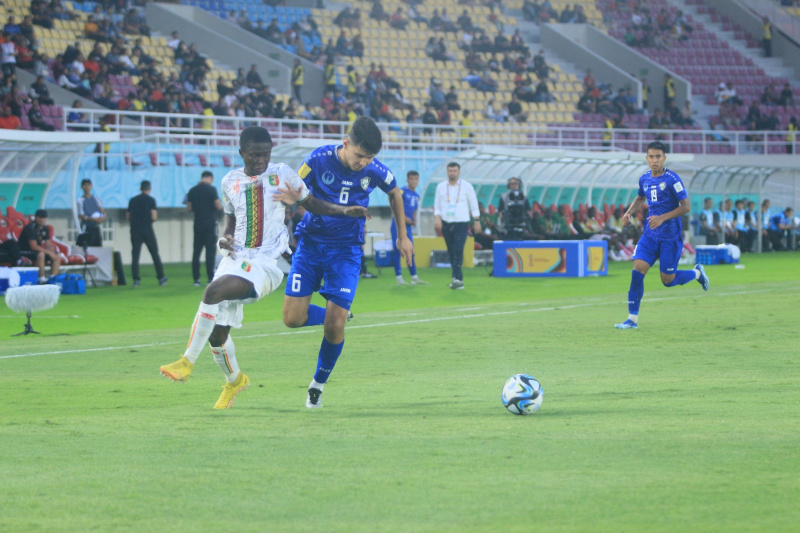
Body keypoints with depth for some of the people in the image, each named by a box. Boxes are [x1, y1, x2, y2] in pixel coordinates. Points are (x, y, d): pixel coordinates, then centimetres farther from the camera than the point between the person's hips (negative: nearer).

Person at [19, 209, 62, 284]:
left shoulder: (45, 228, 5)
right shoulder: (31, 228, -21)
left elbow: (48, 243, 10)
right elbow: (34, 246, -26)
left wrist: (51, 249, -15)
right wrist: (49, 252, -25)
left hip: (37, 251, 9)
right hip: (25, 252, -9)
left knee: (57, 256, -4)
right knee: (41, 254, -37)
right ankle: (42, 280, -33)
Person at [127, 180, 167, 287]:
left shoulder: (132, 200, 9)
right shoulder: (151, 200, -3)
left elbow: (127, 217, 12)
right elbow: (154, 217, -10)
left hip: (135, 230, 2)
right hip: (147, 230, -2)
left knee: (135, 255, 1)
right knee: (155, 254, 8)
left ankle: (136, 279, -9)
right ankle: (161, 278, 12)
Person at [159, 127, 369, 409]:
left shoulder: (282, 174, 1)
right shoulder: (231, 181, 11)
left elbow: (310, 203, 12)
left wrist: (344, 210, -2)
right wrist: (225, 239, 1)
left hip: (266, 262, -5)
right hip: (235, 258, 5)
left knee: (213, 291, -30)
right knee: (217, 332, 4)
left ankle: (188, 361, -22)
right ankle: (234, 380, 34)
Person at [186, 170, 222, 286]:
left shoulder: (192, 191, 6)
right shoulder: (211, 189, -9)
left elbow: (189, 209, 10)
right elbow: (219, 207, -10)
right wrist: (219, 203, 11)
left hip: (197, 225, 4)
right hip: (210, 225, -4)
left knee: (196, 252, 7)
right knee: (210, 251, -2)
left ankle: (196, 279, 5)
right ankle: (211, 279, -7)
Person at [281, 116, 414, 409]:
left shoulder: (375, 170, -10)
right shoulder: (319, 160, -16)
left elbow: (395, 193, 12)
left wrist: (402, 236, 20)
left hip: (346, 250, 0)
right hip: (311, 242, 0)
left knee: (334, 326, -11)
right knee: (293, 318, -8)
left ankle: (317, 386, 12)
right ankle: (337, 315, 25)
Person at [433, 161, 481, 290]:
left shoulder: (466, 186, 3)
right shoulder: (441, 187, 9)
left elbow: (474, 204, 8)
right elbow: (437, 205, 12)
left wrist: (477, 221, 4)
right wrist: (437, 218, -5)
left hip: (461, 223, -4)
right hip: (446, 223, 4)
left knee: (458, 251, -18)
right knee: (451, 252, 4)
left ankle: (456, 278, -27)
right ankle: (459, 279, 13)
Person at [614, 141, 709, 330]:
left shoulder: (672, 179, -12)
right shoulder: (644, 179, 7)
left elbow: (686, 206, -13)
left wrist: (663, 218, -23)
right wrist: (629, 213, 10)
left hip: (670, 237, -5)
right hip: (650, 235, 5)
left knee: (668, 280, 0)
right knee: (637, 270, -11)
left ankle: (697, 272, 31)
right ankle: (632, 319, -7)